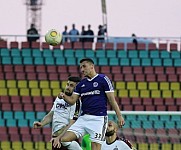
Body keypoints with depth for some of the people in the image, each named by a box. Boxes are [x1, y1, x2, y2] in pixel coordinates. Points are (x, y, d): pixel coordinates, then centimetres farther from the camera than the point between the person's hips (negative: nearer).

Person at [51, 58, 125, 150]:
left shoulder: (103, 79, 0)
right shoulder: (81, 84, 16)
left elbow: (112, 100, -2)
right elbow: (72, 100, 12)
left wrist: (119, 116, -8)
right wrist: (63, 96, -9)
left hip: (98, 119, -6)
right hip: (83, 118, 6)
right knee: (63, 139, -8)